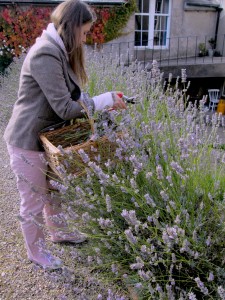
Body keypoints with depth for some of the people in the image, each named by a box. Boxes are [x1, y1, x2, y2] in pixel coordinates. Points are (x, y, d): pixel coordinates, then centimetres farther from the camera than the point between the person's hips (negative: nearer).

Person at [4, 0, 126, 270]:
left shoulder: (57, 50, 7)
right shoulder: (45, 55, -25)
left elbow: (71, 95, 8)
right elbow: (65, 108, -26)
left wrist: (103, 103, -4)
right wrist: (106, 100, -18)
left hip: (44, 136, 9)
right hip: (27, 142, -9)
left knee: (52, 190, 24)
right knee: (33, 200, 9)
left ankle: (58, 232, 47)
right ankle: (36, 252, 32)